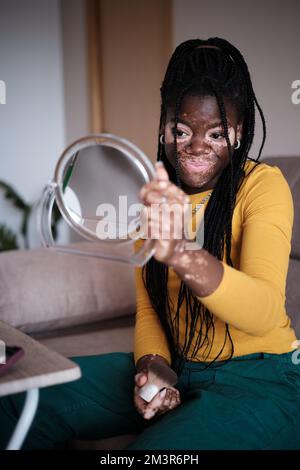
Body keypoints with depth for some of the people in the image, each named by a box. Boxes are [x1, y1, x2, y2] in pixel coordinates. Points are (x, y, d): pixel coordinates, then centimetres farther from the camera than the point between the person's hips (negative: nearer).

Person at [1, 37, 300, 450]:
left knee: (157, 448, -35)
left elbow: (264, 314, -31)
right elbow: (148, 307, 8)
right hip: (176, 370, 6)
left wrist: (184, 255, -50)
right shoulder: (155, 193, 5)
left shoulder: (263, 185, -14)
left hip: (260, 379, -5)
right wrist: (153, 364, -13)